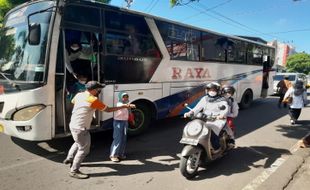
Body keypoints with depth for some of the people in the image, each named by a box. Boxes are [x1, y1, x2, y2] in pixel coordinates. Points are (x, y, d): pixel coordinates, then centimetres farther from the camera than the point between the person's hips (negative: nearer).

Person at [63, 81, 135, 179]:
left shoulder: (79, 95, 1)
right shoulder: (93, 100, -21)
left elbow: (73, 101, 24)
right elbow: (108, 109, -14)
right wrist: (124, 106, -6)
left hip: (73, 125, 10)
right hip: (81, 128, -9)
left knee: (79, 143, 33)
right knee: (84, 149, 1)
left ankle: (69, 158, 48)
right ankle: (74, 171, 11)